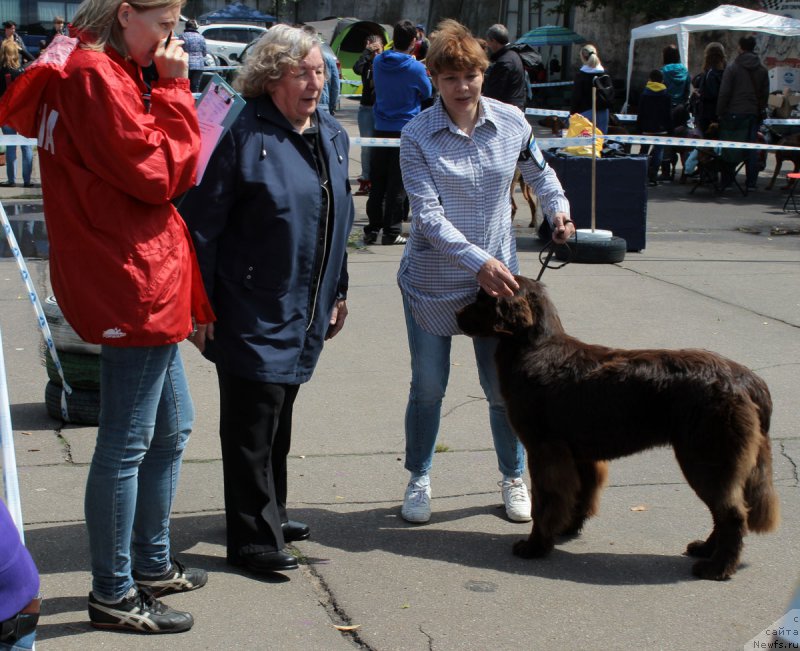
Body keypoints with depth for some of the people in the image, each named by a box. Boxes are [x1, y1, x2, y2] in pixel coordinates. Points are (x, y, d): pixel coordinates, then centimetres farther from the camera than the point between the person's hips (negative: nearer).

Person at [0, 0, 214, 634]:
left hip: (146, 283, 11)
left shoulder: (90, 71, 16)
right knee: (126, 444, -1)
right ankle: (114, 595, 12)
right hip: (134, 285, -11)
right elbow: (160, 172, -17)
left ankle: (152, 564, 34)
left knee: (172, 427, 20)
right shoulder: (96, 77, -16)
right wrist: (174, 88, -12)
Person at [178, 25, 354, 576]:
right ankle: (253, 538, 10)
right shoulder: (243, 135, -15)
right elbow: (202, 224, -14)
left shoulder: (332, 135, 8)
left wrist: (338, 290, 19)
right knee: (253, 422, -1)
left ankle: (269, 514, 34)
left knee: (279, 418, 19)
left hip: (303, 312, 7)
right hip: (252, 311, -7)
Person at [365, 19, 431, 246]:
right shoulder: (416, 67, -12)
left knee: (377, 182, 10)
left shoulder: (378, 62, 0)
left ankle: (372, 229, 11)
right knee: (397, 184, 2)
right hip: (406, 129, -4)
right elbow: (427, 93, 5)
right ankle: (391, 232, 4)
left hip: (381, 128, 4)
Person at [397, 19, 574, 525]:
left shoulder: (511, 122, -3)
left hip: (498, 274, 2)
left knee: (504, 386, 8)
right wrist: (479, 260, -29)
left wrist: (559, 208, -1)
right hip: (432, 279, -2)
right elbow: (429, 216, -19)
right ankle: (420, 480, 30)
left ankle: (514, 477, 30)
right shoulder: (418, 135, -12)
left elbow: (539, 172, 17)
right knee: (428, 388, 9)